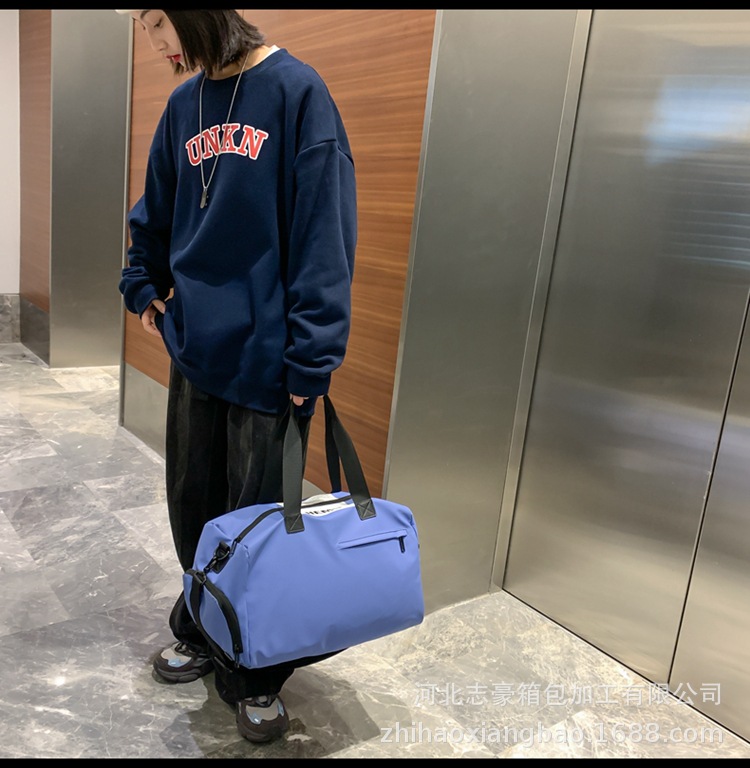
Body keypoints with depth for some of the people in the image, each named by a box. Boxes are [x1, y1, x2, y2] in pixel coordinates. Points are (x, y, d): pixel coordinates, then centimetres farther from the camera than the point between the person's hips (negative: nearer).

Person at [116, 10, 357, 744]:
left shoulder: (296, 91, -9)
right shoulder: (184, 104, 9)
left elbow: (323, 234, -15)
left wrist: (309, 358, -18)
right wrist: (143, 287, 15)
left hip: (264, 358, -6)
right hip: (194, 350, 6)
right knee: (192, 507, 16)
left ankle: (255, 673, 28)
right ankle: (200, 633, 39)